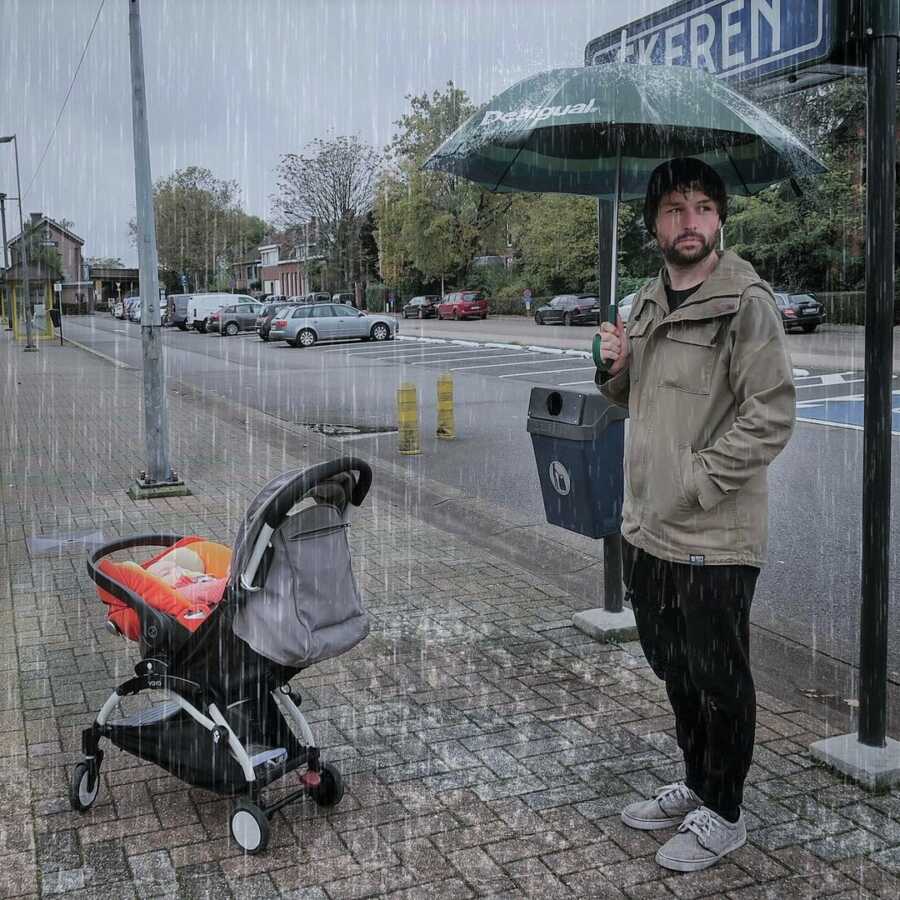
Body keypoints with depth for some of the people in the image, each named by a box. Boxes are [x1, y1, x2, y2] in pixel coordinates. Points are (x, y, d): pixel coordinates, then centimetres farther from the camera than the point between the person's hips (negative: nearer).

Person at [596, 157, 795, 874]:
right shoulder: (648, 303, 11)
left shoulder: (746, 303, -13)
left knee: (718, 680, 7)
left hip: (713, 538, -8)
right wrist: (615, 368, 0)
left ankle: (723, 813, 27)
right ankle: (696, 785, 41)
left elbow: (771, 417, -18)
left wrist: (697, 481, -20)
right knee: (672, 668, 21)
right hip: (647, 527, 8)